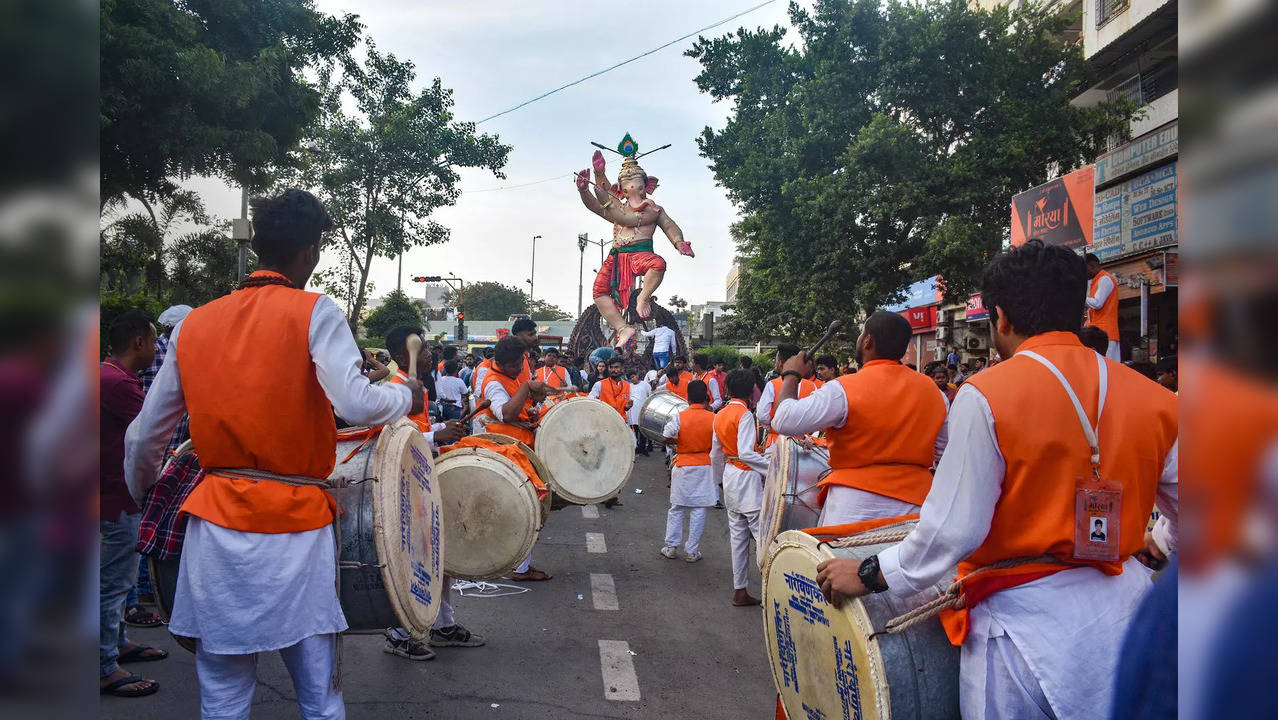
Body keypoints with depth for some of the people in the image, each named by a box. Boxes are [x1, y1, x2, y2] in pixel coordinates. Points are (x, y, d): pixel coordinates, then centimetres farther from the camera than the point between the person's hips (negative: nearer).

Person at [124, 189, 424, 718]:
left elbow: (143, 439, 13)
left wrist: (142, 498, 31)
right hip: (297, 523, -4)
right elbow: (357, 404, -19)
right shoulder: (314, 311, -4)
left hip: (217, 524, 4)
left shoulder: (193, 325, 9)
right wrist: (408, 396, 1)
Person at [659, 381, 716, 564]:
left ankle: (671, 547, 18)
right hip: (705, 467, 0)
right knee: (698, 509, 5)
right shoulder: (713, 418, -7)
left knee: (677, 508, 13)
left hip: (683, 466, 0)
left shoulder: (679, 417, -9)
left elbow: (666, 437, -10)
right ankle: (692, 551, 9)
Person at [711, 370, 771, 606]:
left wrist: (721, 479, 29)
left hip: (730, 474, 8)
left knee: (738, 536, 11)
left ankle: (740, 591, 15)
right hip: (747, 478, -8)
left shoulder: (720, 416, 10)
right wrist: (771, 470, -23)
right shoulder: (745, 415, -15)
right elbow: (746, 453, -25)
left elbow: (716, 454, 17)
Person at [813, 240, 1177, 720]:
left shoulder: (986, 395, -13)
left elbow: (953, 530, -16)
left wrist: (869, 575, -3)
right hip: (1124, 608, 5)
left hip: (1027, 618, -4)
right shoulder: (1153, 398, 1)